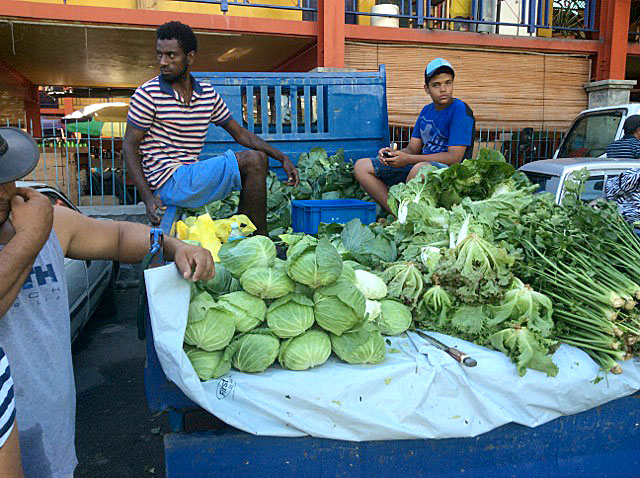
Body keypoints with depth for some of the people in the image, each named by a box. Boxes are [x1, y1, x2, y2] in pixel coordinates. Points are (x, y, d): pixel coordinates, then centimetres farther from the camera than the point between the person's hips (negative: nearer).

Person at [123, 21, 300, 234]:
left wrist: (282, 158, 5)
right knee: (252, 161, -14)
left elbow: (240, 133, 13)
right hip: (169, 183, -7)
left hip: (191, 174, 7)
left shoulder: (208, 94, 8)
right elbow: (129, 147, -7)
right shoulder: (148, 94, -8)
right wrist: (148, 199, -18)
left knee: (259, 157, 6)